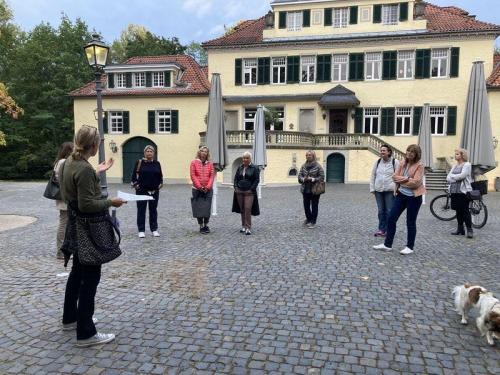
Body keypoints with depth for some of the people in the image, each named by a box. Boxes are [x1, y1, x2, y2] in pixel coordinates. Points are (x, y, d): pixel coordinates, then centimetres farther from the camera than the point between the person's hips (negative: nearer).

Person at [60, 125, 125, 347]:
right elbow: (86, 205, -26)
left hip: (76, 225, 10)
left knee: (77, 273, 22)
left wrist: (98, 172, 20)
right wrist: (110, 202, -14)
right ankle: (85, 334, 5)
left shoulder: (69, 163, 6)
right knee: (90, 278, -3)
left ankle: (70, 318, 37)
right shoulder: (84, 169, -23)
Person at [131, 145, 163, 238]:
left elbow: (160, 176, 12)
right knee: (141, 210, 3)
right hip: (141, 191, -2)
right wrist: (136, 185, -6)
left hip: (154, 191, 2)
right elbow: (134, 175, 0)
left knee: (153, 210, 10)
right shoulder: (139, 162, -2)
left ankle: (154, 229, 19)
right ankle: (141, 230, 12)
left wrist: (160, 185, 4)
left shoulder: (157, 163, 6)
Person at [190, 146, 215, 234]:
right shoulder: (194, 162, 1)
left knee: (207, 208, 3)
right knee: (198, 208, 1)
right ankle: (201, 226, 11)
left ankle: (206, 225, 17)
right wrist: (200, 187, -12)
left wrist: (208, 187, -9)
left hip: (208, 190, 2)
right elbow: (193, 176, -5)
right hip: (197, 189, -1)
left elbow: (212, 176, 2)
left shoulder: (210, 164, 6)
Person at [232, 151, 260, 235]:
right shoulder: (239, 168, 13)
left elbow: (257, 180, -3)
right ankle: (243, 226, 19)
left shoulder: (255, 168, 0)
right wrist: (236, 187, 3)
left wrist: (251, 189, -11)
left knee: (248, 209, -10)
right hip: (239, 192, 4)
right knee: (242, 210, 8)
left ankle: (248, 228, -6)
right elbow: (236, 178, 16)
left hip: (249, 192, -4)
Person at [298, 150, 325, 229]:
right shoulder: (303, 166, 6)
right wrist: (304, 179, -15)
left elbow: (321, 177, -10)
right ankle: (308, 219, 35)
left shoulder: (318, 166, -7)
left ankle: (313, 222, 14)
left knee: (314, 206, 4)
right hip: (305, 189, 4)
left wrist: (312, 179, -19)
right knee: (306, 206, 12)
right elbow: (300, 176, 5)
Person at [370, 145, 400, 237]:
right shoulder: (377, 162, 8)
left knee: (389, 211, 0)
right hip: (378, 190, 4)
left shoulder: (395, 162, -3)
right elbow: (373, 176, 11)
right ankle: (381, 229, 18)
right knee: (381, 211, 9)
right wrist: (372, 189, 7)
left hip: (390, 191, -4)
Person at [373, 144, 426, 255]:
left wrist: (401, 180, -10)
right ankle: (387, 244, 14)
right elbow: (394, 177, 0)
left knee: (410, 222, 5)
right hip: (401, 194, 6)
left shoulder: (419, 166, -11)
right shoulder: (402, 164, 7)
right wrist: (406, 179, -14)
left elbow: (416, 182, -20)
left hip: (414, 197, -6)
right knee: (391, 219, 4)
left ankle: (410, 247, 20)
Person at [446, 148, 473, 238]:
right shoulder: (455, 166, 17)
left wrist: (452, 176, -3)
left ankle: (469, 229, -1)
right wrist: (456, 178, -10)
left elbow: (462, 175, -18)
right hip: (454, 190, 6)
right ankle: (460, 229, 17)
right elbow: (448, 178, 8)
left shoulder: (467, 165, -4)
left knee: (465, 210, -7)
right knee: (458, 210, 9)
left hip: (463, 191, -6)